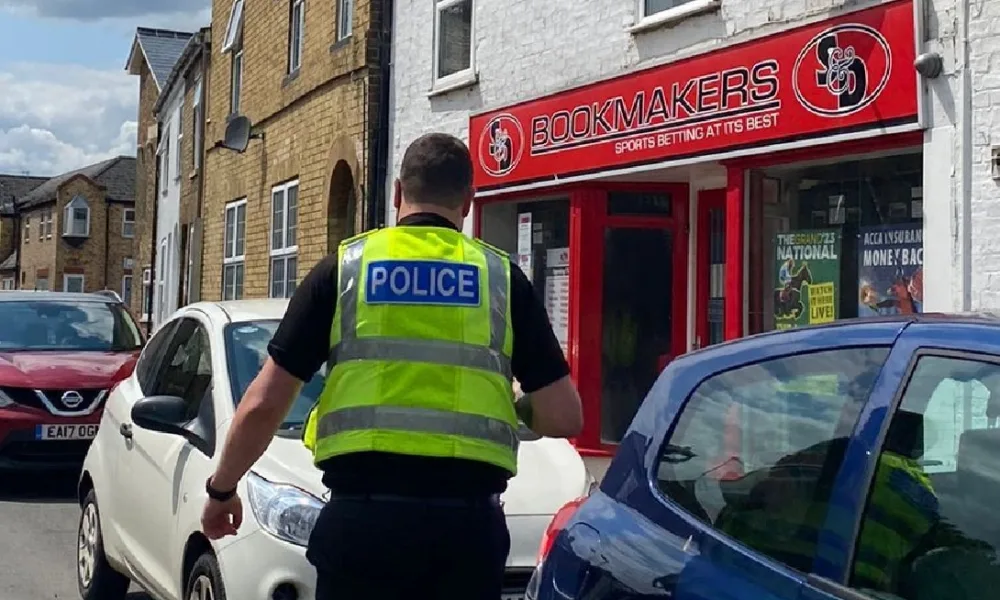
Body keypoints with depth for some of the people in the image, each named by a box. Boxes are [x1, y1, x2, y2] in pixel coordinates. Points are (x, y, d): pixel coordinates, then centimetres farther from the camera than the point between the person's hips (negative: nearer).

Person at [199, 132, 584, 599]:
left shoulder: (342, 269, 5)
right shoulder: (502, 277, 6)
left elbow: (263, 405, 4)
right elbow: (564, 417, 2)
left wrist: (221, 489, 18)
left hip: (363, 513, 0)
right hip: (468, 519, 1)